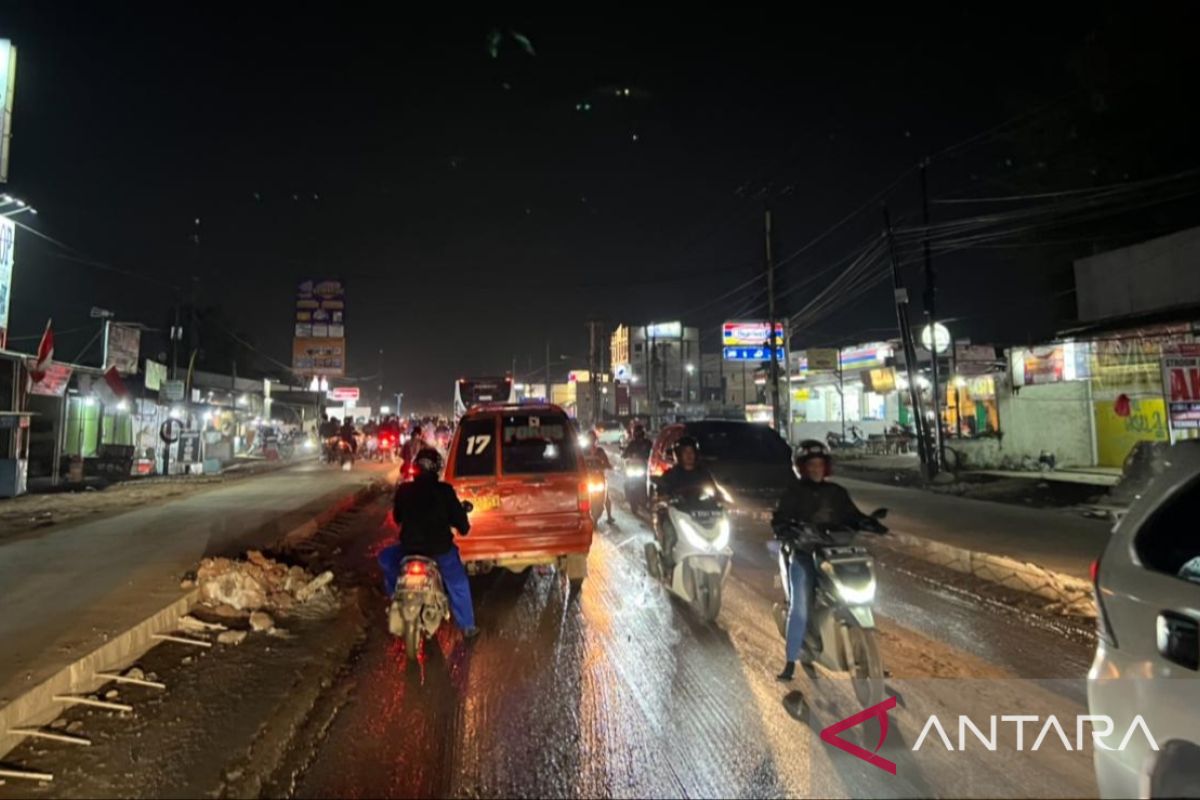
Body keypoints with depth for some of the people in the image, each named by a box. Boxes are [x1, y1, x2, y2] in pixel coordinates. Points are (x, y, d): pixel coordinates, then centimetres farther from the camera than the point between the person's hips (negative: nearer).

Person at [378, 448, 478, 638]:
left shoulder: (403, 490, -6)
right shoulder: (444, 490, -15)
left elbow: (396, 518, 11)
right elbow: (458, 516, -7)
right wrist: (464, 528, 16)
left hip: (409, 547, 1)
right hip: (440, 547, -1)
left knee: (386, 557, 31)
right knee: (458, 584, 18)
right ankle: (467, 626, 21)